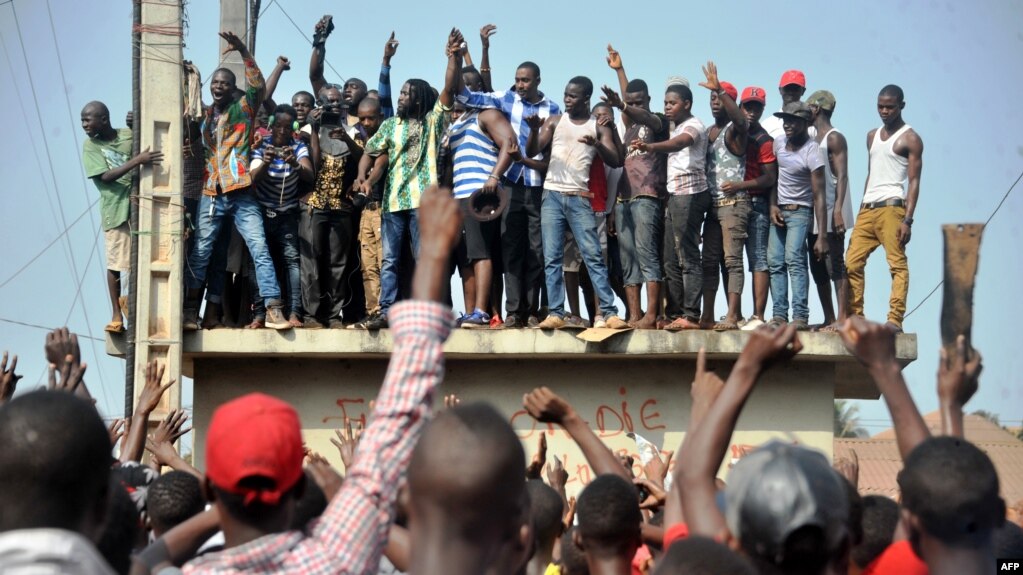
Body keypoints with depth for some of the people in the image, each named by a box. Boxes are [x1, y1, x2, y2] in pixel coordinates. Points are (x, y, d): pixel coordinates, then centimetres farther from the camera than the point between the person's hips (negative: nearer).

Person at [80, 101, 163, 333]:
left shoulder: (130, 135, 7)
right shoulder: (91, 146, 2)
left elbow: (151, 164, 16)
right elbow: (105, 176, -11)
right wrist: (137, 160, -20)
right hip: (116, 210, -2)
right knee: (115, 265, -3)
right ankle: (117, 315, 7)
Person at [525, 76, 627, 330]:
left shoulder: (599, 127, 7)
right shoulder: (554, 121, 10)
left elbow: (615, 161, -2)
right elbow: (531, 152, 3)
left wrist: (597, 144, -21)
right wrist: (534, 130, -16)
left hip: (579, 197, -2)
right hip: (552, 195, 2)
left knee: (593, 256, -8)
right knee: (552, 259, -2)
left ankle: (608, 312, -10)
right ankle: (555, 313, -2)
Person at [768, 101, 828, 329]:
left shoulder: (811, 152, -19)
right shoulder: (778, 142, 1)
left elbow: (819, 197, -21)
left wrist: (822, 237, -25)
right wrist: (773, 205, 0)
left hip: (799, 211, -6)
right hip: (778, 209, 6)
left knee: (794, 258, -20)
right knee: (775, 262, -1)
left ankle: (800, 316, -24)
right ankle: (779, 315, 0)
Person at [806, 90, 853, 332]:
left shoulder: (834, 138, -7)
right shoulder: (813, 139, 19)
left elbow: (841, 176, -15)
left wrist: (837, 210, -24)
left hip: (830, 214, -9)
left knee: (835, 266, -11)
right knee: (818, 269, 9)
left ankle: (842, 318, -12)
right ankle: (829, 319, 14)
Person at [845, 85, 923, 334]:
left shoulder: (910, 139, -1)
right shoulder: (872, 136, 20)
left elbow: (914, 182, -6)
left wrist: (908, 220, -15)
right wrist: (861, 209, 18)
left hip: (891, 207, -7)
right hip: (867, 208, 7)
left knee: (897, 263, -9)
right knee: (852, 263, 4)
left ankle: (895, 320, -13)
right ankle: (855, 316, 9)